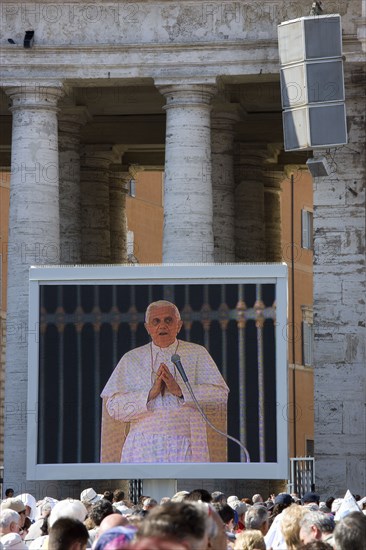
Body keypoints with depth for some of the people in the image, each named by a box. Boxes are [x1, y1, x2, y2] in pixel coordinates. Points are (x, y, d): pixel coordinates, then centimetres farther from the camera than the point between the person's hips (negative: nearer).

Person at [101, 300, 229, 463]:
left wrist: (180, 389, -10)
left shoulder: (197, 354, 13)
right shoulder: (131, 359, 14)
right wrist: (151, 393, -10)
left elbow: (220, 395, 0)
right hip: (144, 448, 1)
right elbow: (114, 407, 3)